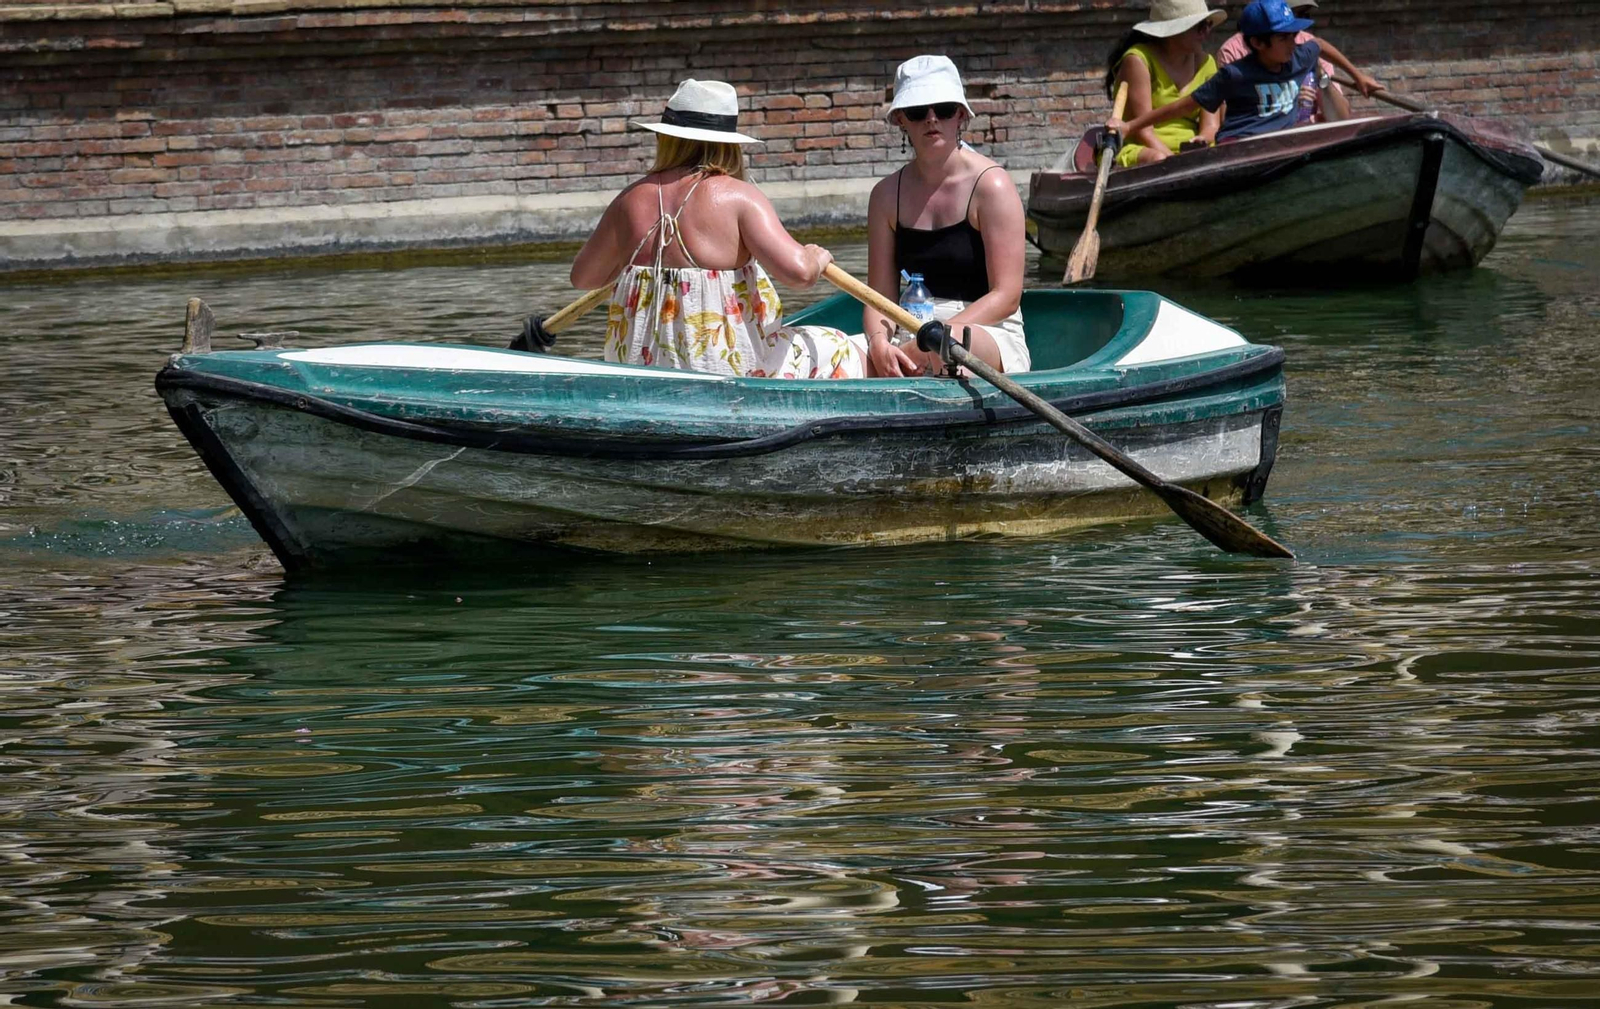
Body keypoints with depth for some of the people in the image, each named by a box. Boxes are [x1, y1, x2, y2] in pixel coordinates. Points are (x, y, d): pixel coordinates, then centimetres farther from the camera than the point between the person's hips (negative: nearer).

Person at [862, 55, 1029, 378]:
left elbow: (1006, 297, -9)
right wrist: (880, 342, -17)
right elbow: (880, 298, 7)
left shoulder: (991, 185, -4)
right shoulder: (887, 194, 10)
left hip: (991, 339, -4)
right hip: (912, 335, 4)